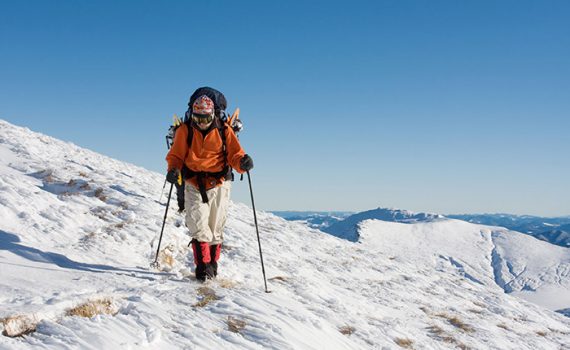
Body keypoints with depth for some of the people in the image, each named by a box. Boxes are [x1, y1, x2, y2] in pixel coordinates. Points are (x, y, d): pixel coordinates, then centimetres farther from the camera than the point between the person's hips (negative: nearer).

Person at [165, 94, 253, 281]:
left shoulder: (224, 130, -1)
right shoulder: (185, 131, 0)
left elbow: (235, 154, -4)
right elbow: (176, 155, 4)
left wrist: (242, 162, -27)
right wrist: (173, 170, -17)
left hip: (218, 185, 1)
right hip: (194, 185, 0)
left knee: (216, 228, 10)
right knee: (198, 226, -11)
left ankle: (212, 264, 26)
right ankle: (202, 266, -8)